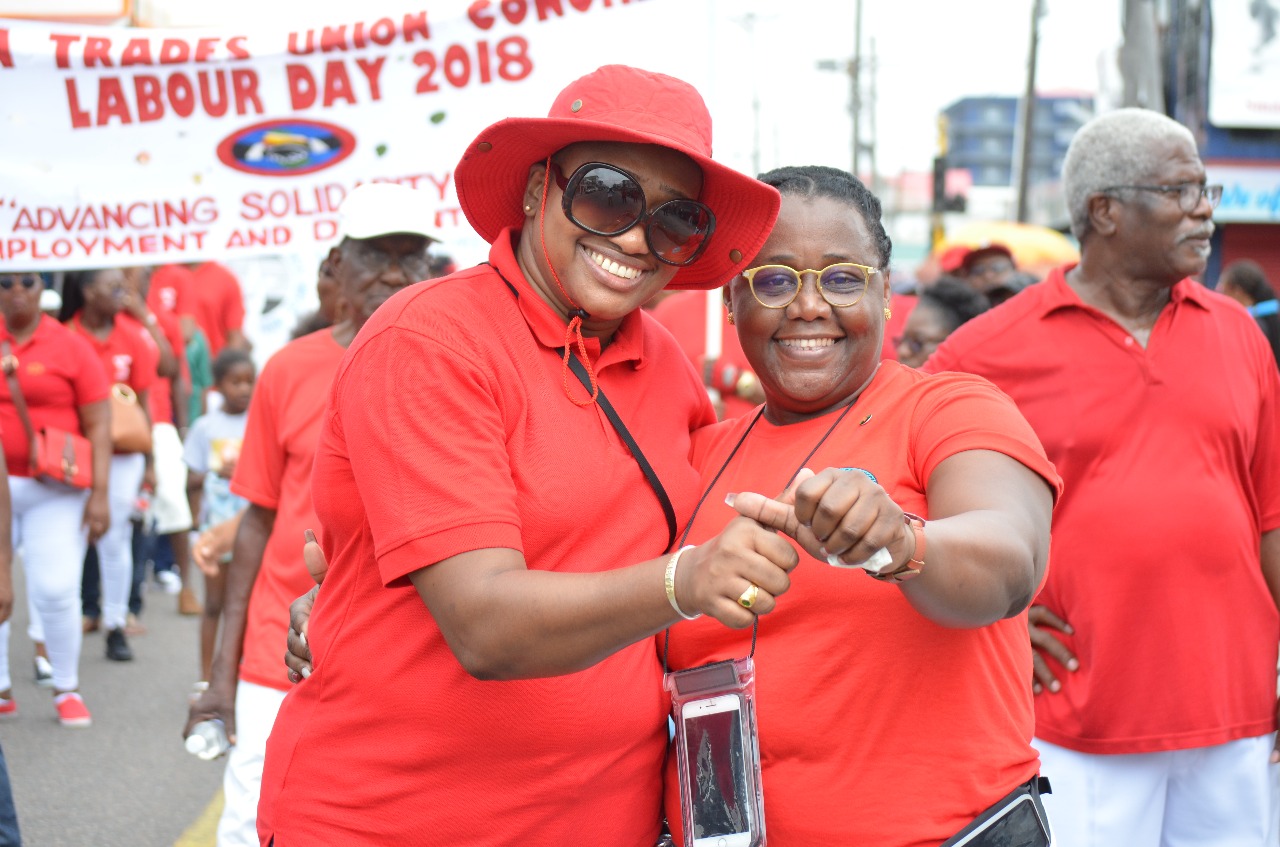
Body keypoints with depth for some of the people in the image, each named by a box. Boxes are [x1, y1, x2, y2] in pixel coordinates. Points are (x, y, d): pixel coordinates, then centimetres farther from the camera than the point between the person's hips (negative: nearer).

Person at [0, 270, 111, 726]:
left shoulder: (70, 346, -1)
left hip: (54, 491, -3)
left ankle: (67, 689, 11)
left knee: (55, 591, -7)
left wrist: (99, 493, -6)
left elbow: (98, 424, -1)